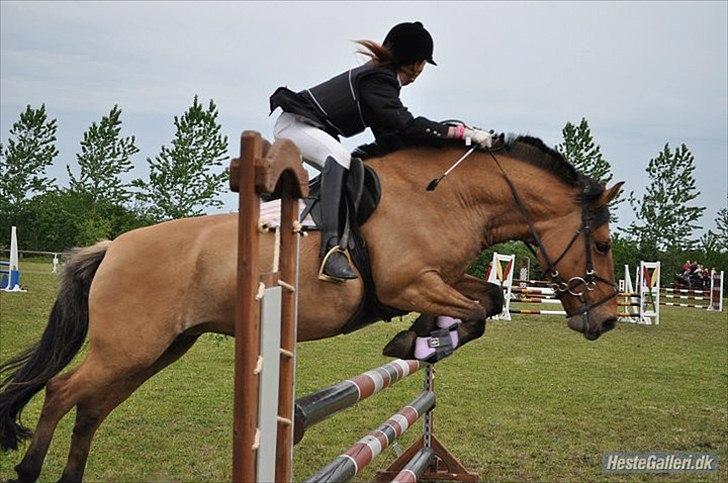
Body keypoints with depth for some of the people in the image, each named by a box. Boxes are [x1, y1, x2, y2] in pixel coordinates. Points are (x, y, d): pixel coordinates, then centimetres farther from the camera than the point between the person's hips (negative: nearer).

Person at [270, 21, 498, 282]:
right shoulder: (376, 80, -20)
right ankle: (331, 247, -43)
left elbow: (389, 138, 8)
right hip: (294, 124, -11)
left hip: (307, 127, 11)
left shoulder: (380, 78, 11)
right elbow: (407, 126, -30)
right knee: (339, 157, -32)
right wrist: (465, 132, -29)